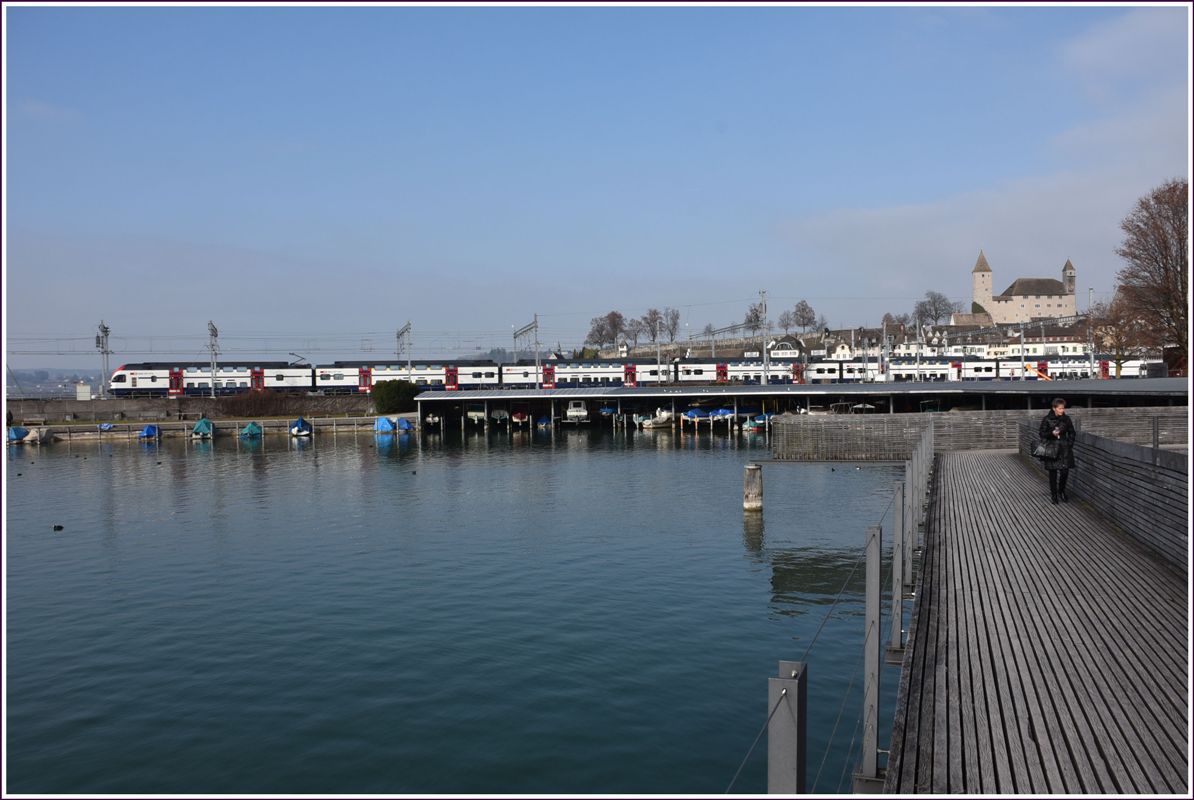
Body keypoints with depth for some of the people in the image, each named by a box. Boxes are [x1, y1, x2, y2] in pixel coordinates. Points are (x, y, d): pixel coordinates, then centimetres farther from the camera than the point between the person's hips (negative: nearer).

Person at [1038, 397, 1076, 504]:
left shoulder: (1066, 419, 2)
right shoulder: (1047, 419, -6)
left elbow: (1071, 433, 12)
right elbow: (1042, 433, -1)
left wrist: (1070, 445, 3)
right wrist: (1051, 433, -19)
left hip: (1064, 448, 2)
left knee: (1065, 471, 0)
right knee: (1053, 472, 1)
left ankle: (1061, 491, 24)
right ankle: (1054, 495, 13)